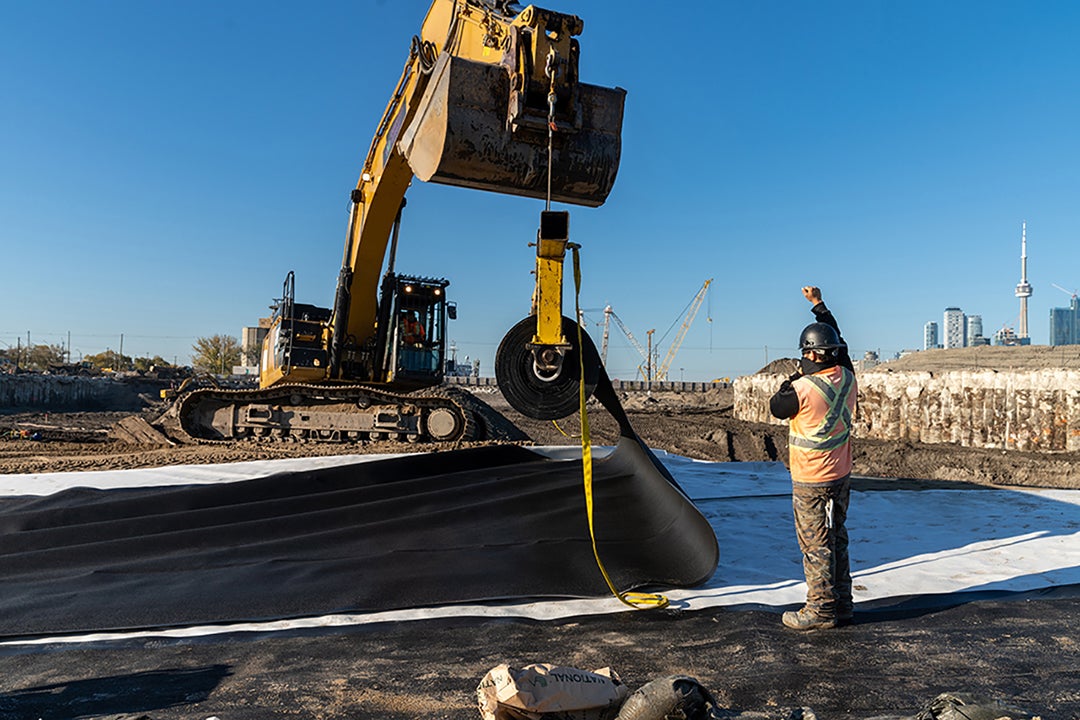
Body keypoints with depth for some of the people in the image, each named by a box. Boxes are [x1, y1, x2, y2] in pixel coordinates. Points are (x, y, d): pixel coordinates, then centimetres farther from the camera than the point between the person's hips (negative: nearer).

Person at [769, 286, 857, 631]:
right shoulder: (847, 378, -2)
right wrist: (819, 305, 25)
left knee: (815, 545, 2)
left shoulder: (805, 388, -23)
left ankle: (821, 610, 11)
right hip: (841, 476, 8)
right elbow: (839, 344, 16)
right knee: (836, 540, 17)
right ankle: (842, 605, 26)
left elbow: (777, 408, -4)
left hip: (811, 482, -7)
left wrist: (794, 378, 5)